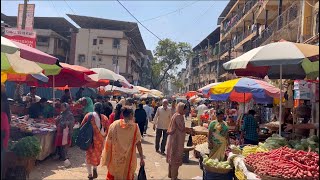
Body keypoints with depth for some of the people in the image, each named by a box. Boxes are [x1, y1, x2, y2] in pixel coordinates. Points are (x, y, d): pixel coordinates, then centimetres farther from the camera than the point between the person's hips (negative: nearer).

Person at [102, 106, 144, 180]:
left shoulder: (114, 124, -6)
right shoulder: (135, 126, -9)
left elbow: (108, 141, -3)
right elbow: (138, 143, -11)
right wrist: (141, 158, -5)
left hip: (115, 157, 1)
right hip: (128, 159, -1)